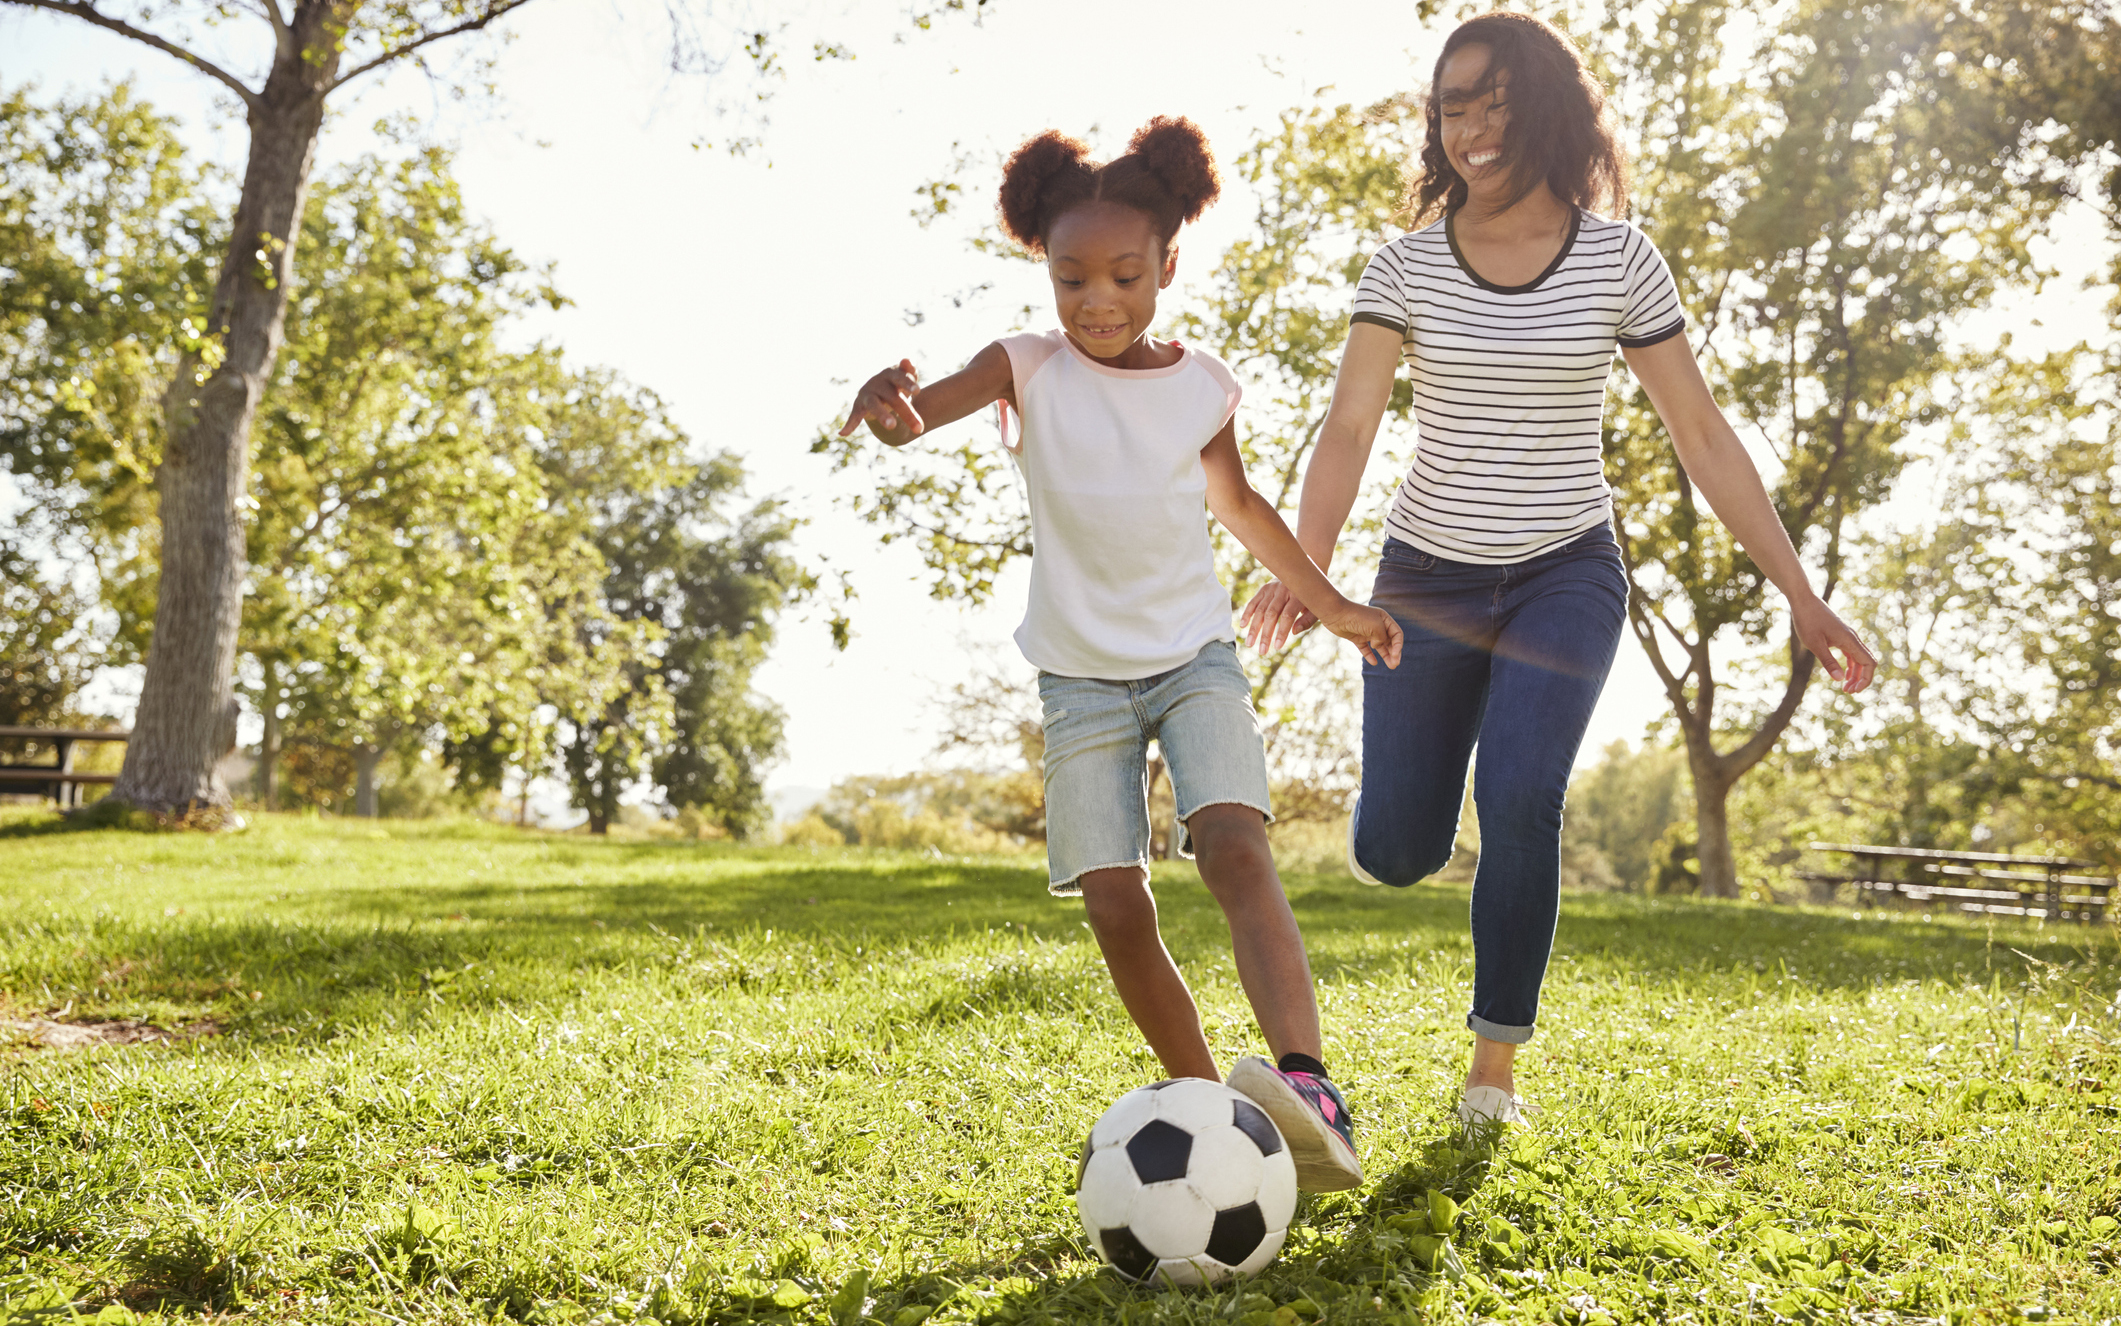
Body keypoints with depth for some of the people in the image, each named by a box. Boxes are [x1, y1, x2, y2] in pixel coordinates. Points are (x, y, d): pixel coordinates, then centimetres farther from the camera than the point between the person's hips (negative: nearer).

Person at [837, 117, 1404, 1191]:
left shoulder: (1203, 385, 2)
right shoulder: (1027, 369, -6)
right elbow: (927, 408, -27)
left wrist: (1330, 604, 26)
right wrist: (891, 406, -52)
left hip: (1197, 658, 0)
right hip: (1082, 679, 0)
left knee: (1235, 849, -24)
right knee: (1117, 912, -6)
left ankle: (1309, 1093, -37)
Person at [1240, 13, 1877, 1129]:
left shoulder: (1619, 260, -5)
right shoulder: (1409, 262, -5)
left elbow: (1702, 434, -1)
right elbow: (1349, 425, -14)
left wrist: (1801, 597, -4)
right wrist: (1305, 569, -32)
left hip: (1567, 574, -1)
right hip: (1428, 573, 1)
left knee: (1519, 801, -22)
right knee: (1395, 855, 0)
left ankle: (1494, 1066, -2)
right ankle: (1394, 786, 41)